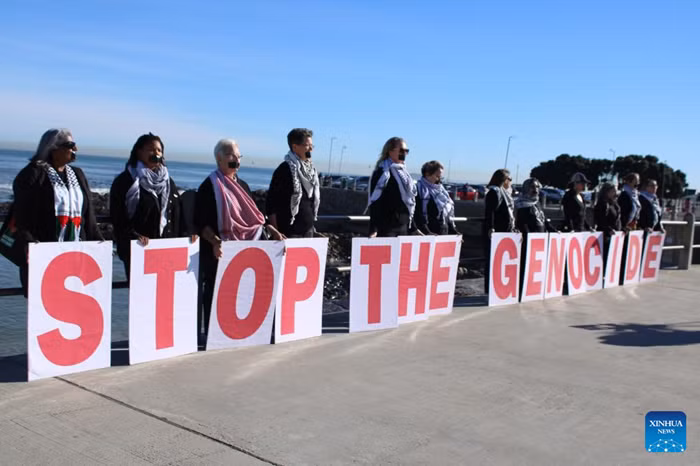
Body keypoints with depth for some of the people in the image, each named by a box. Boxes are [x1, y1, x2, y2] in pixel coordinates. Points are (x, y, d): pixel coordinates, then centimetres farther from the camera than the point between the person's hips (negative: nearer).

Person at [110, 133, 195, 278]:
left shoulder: (167, 181, 18)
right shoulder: (125, 181, 1)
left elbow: (178, 212, 18)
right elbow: (118, 216, -6)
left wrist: (186, 232, 2)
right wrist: (133, 235, -20)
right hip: (136, 250, -4)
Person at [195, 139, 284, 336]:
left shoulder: (242, 185, 16)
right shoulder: (209, 186, -5)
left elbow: (254, 216, 19)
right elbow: (201, 222, -12)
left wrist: (272, 231, 4)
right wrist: (215, 241, -28)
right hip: (219, 251, -6)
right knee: (216, 291, -3)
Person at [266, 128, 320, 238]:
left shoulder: (312, 169, 10)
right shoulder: (285, 169, -11)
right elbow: (271, 202, -12)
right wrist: (275, 232, -14)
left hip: (308, 230, 7)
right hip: (290, 231, -7)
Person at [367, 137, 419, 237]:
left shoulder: (403, 172, 16)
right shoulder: (382, 172, -8)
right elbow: (374, 202, -15)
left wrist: (413, 228, 20)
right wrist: (373, 229, -23)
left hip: (403, 227, 8)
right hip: (387, 226, -8)